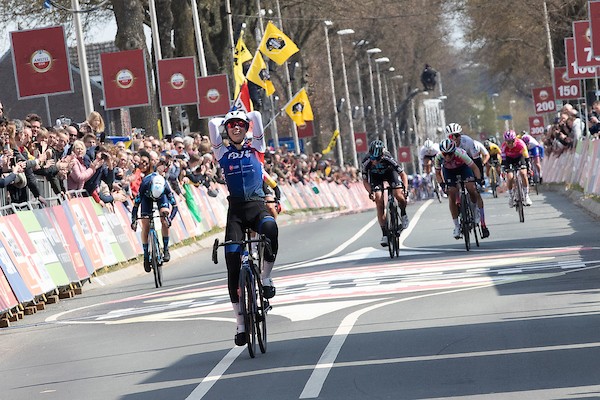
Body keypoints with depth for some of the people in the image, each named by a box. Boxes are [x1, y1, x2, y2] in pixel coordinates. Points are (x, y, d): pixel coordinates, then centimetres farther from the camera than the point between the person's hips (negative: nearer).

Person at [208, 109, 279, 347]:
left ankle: (266, 277, -14)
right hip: (235, 209, 1)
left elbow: (256, 116, 5)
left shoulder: (255, 148, 12)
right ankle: (240, 323, -2)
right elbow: (213, 124, 2)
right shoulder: (223, 152, 12)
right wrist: (226, 120, 21)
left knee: (270, 228, -38)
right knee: (232, 263, -8)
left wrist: (244, 116, 23)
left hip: (257, 205, -1)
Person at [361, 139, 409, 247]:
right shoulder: (366, 162, -33)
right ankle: (385, 234, -9)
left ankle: (403, 214, 11)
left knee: (399, 195, -23)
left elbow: (403, 174, -27)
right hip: (375, 176, 1)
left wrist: (405, 189, -39)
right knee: (379, 201, -14)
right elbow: (365, 181, -16)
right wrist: (370, 192, -32)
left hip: (389, 172, -1)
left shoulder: (388, 159, -37)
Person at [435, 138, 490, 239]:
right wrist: (442, 184, -31)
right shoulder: (438, 157, -31)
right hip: (448, 171, 1)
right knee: (452, 195, -11)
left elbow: (475, 168, -29)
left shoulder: (460, 154, -38)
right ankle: (456, 226, -3)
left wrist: (478, 180, -42)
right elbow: (437, 173, -15)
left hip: (463, 168, -1)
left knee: (472, 189, -22)